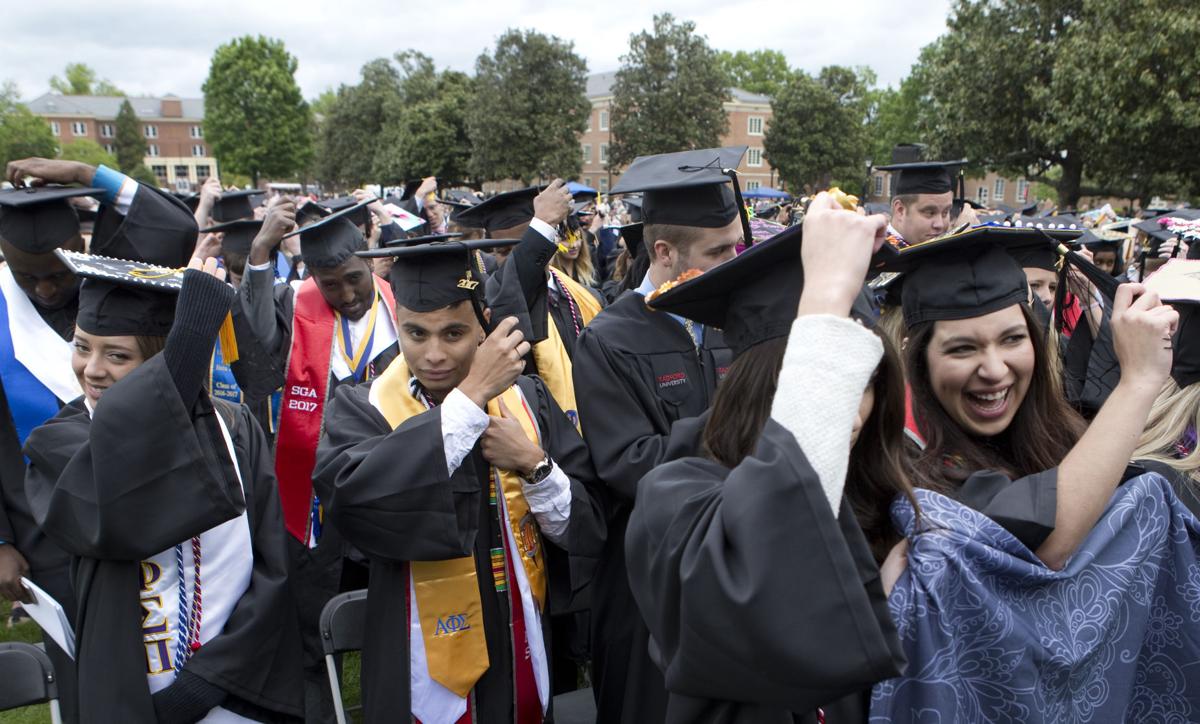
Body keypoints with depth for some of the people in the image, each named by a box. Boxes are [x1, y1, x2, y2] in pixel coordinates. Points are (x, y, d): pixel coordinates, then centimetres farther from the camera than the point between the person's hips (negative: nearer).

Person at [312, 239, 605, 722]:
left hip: (524, 662, 3)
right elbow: (354, 498, -30)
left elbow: (588, 527, -2)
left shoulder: (527, 400, -2)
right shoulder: (360, 410, -9)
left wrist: (533, 463, -20)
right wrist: (471, 395, -29)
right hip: (426, 676, -2)